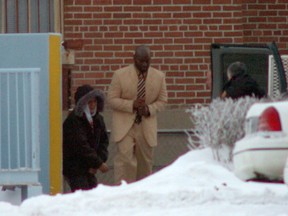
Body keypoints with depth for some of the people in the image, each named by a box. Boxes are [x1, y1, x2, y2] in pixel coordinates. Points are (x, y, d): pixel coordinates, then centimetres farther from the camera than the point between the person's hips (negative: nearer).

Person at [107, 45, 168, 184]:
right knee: (125, 159, -15)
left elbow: (162, 101, 8)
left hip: (147, 125, 3)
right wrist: (132, 105, -20)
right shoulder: (120, 75, -4)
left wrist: (149, 109, -14)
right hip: (124, 125, -3)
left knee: (145, 161, 8)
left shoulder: (159, 77, 3)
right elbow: (112, 99, -5)